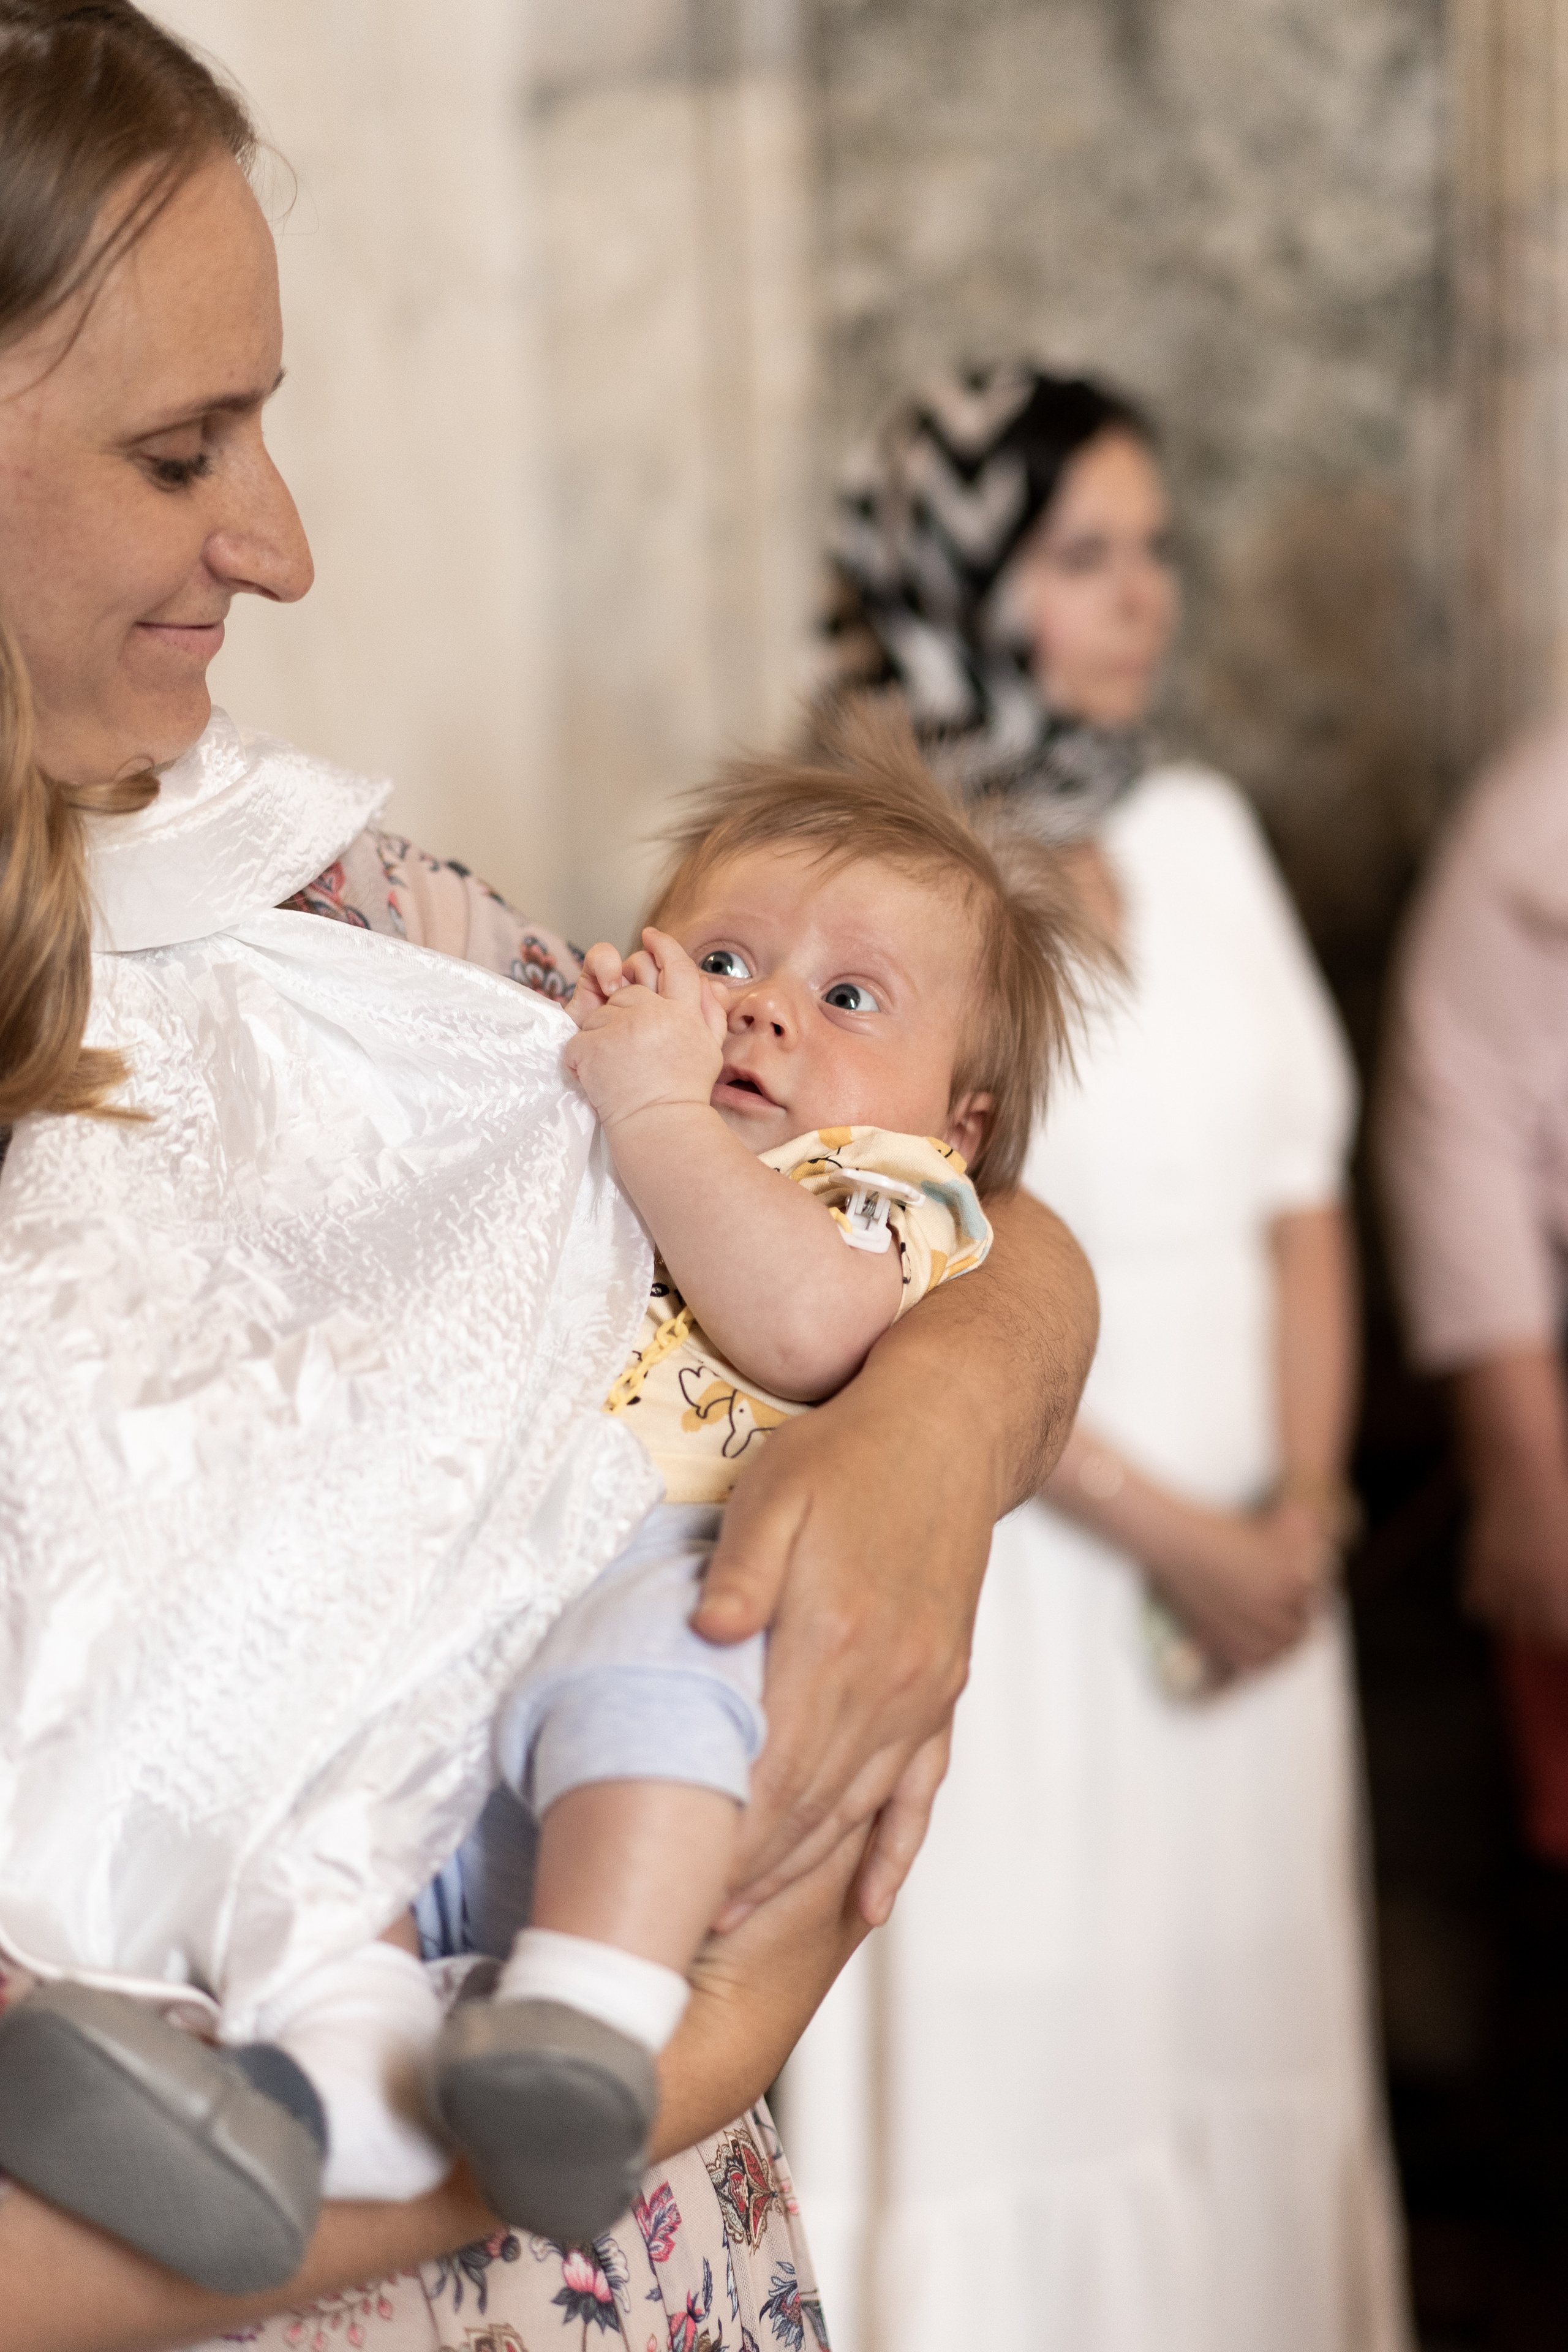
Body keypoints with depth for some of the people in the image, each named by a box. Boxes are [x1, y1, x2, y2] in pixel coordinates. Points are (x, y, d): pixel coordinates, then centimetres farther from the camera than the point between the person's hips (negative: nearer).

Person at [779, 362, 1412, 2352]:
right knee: (1012, 2029, 1)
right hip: (1007, 1567, -5)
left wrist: (1300, 1503, -4)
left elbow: (1303, 1190, 9)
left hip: (1246, 1570, 5)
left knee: (1245, 2024, 11)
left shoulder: (1198, 830, 9)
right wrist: (1167, 1532, -12)